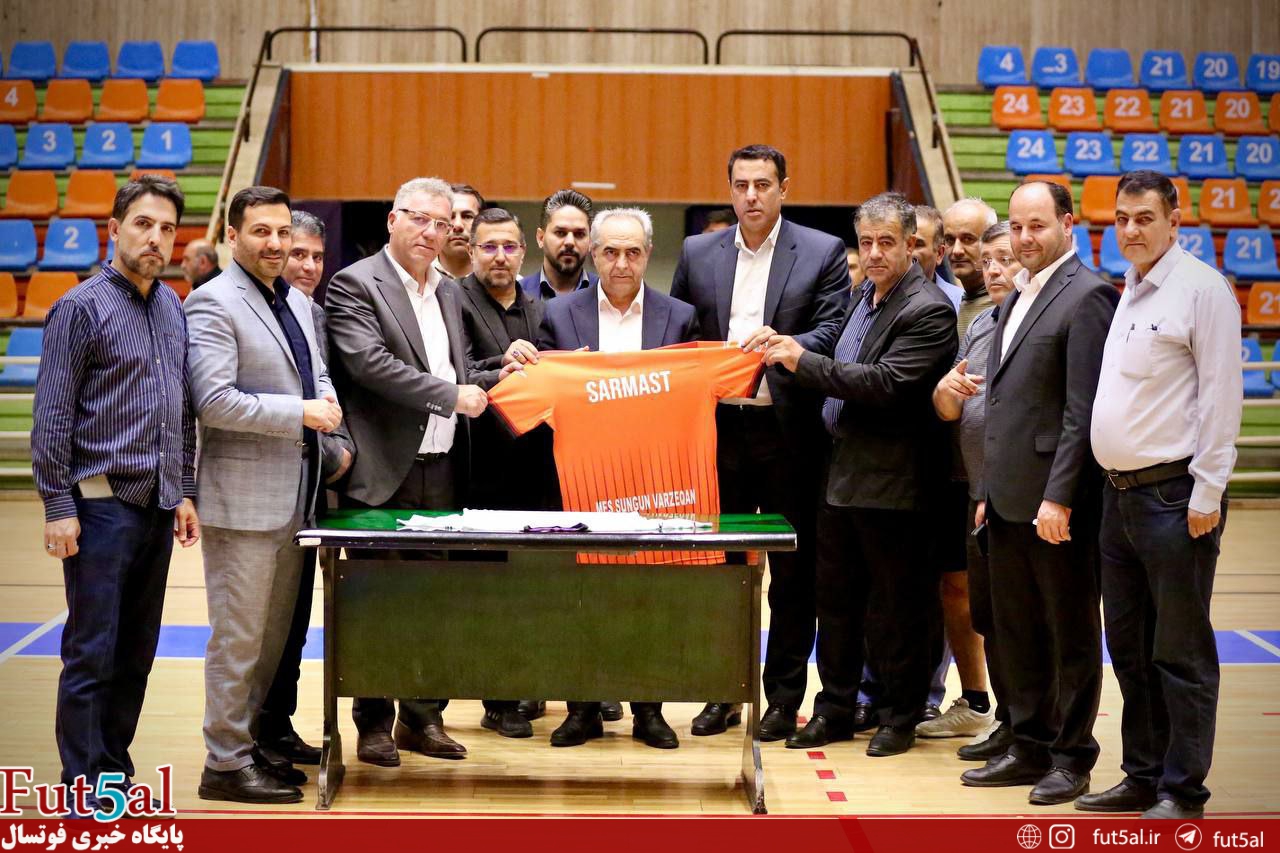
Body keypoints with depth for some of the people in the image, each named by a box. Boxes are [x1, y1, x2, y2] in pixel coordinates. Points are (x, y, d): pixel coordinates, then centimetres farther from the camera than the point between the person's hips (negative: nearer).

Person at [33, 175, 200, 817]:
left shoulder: (173, 309, 12)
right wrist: (58, 506, -13)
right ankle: (84, 789, 5)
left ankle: (115, 774, 21)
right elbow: (52, 417, -10)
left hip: (155, 505, 7)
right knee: (92, 654, -2)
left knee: (137, 652, 11)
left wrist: (184, 491, 15)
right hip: (101, 504, -7)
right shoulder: (82, 308, -8)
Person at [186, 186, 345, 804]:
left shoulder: (297, 302, 15)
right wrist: (302, 413, -18)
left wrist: (328, 403, 3)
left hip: (294, 495, 9)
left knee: (274, 633, 15)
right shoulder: (212, 304, -12)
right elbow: (215, 400, -20)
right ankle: (225, 764, 6)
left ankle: (256, 744, 26)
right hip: (244, 497, -9)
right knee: (238, 637, -3)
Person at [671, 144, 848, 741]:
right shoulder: (697, 254, 10)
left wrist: (786, 345, -25)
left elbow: (833, 331, -7)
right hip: (717, 428, 3)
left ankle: (784, 697, 13)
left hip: (788, 430, -3)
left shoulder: (823, 253, 1)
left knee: (793, 570, 3)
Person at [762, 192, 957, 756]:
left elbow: (885, 383, -24)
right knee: (836, 598, 13)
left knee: (897, 605, 3)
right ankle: (835, 709, 23)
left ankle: (900, 716, 13)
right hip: (841, 472, 8)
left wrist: (804, 361, -20)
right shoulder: (864, 296, 13)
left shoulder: (926, 311, -15)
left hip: (891, 480, -8)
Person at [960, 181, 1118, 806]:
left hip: (1058, 503, -9)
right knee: (1016, 632, 14)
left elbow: (1084, 410, -18)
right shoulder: (1018, 296, 16)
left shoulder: (1086, 296, -12)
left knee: (1071, 633, 3)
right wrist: (991, 491, 16)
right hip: (1011, 498, 9)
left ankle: (1071, 758, 13)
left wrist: (1059, 496, -21)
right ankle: (1030, 748, 24)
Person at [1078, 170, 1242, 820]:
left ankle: (1183, 790, 6)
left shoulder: (1200, 288, -8)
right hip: (1120, 492, 8)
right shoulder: (1125, 292, 15)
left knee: (1180, 652, -1)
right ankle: (1143, 777, 24)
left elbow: (1221, 395, -12)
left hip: (1174, 493, -8)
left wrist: (1206, 493, -15)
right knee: (1129, 647, 14)